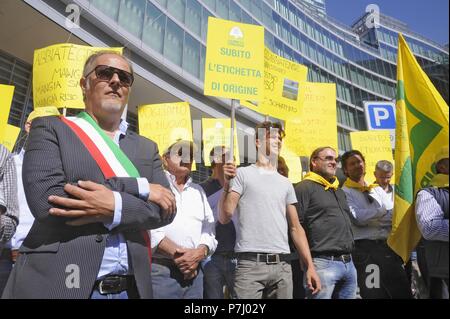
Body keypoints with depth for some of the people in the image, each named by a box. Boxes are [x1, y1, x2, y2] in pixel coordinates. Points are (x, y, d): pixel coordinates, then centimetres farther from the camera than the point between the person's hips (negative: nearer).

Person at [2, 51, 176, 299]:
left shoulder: (146, 148, 10)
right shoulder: (51, 129, 0)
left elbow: (166, 209, -1)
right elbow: (45, 199, -15)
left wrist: (115, 208, -19)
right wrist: (140, 188, -14)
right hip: (58, 283, -3)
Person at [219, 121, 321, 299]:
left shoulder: (285, 183, 15)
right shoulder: (242, 174, 1)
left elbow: (295, 228, 15)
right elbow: (224, 218, -6)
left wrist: (310, 266, 10)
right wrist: (227, 184, -18)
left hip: (282, 265, 5)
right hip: (251, 264, -4)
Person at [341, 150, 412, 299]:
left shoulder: (377, 189, 17)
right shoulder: (344, 192, -2)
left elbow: (394, 215, 5)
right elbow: (357, 218, -15)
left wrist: (369, 219, -13)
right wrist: (382, 211, -5)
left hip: (388, 246, 6)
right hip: (365, 250, -5)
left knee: (403, 292, 9)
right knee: (375, 294, -1)